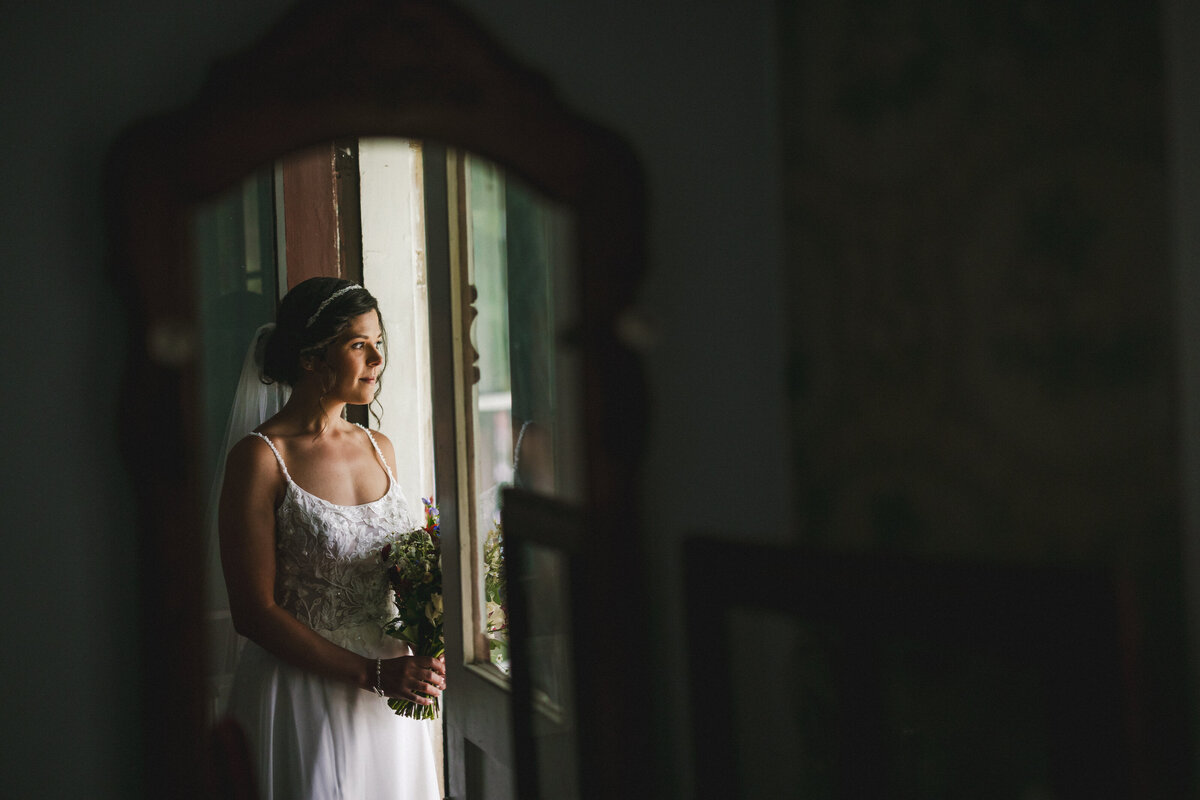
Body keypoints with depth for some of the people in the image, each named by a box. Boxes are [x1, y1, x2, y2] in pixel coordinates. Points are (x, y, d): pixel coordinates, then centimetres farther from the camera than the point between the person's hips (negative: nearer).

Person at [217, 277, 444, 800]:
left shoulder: (380, 448, 10)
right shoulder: (260, 458, -11)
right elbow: (254, 612, -14)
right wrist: (373, 674, -18)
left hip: (391, 702, 6)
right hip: (302, 694, -6)